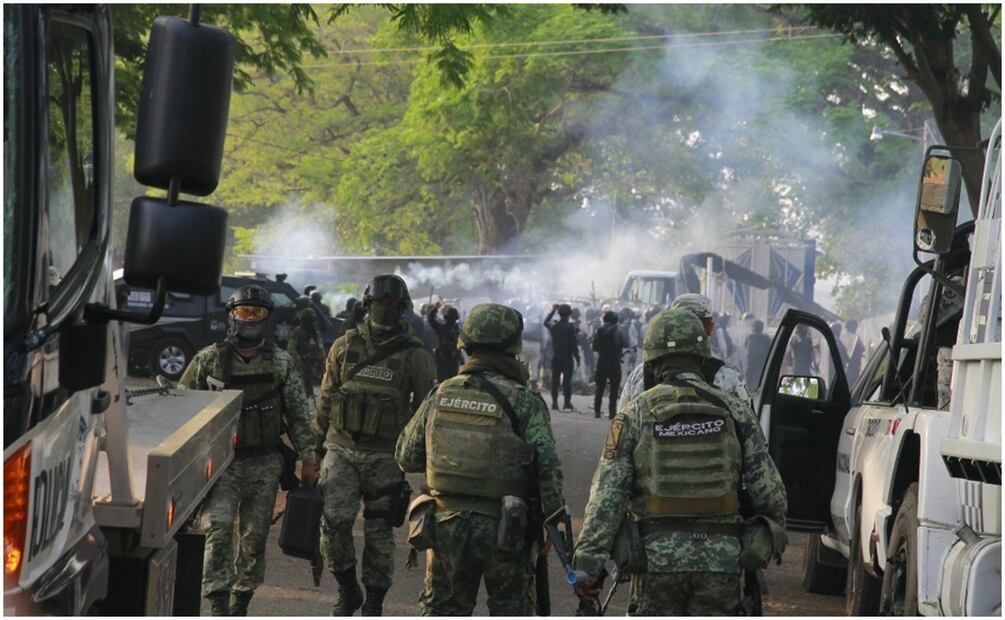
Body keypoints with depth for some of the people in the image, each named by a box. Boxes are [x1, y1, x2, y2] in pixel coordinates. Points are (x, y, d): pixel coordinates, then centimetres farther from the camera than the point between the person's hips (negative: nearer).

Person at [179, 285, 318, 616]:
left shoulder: (281, 363, 2)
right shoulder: (209, 360, -2)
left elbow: (299, 415, 6)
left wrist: (308, 459, 2)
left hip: (264, 464, 2)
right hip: (222, 462, -2)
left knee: (255, 536, 6)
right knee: (219, 528, -16)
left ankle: (241, 603, 21)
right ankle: (219, 604, -16)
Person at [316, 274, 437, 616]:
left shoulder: (415, 355, -3)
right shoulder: (344, 346, 4)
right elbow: (326, 396, 14)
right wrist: (322, 437, 15)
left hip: (385, 456, -1)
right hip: (341, 450, 2)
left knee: (378, 533, 5)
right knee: (335, 522, -10)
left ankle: (374, 604, 18)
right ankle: (347, 590, 11)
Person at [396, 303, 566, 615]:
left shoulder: (440, 394, 0)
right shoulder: (524, 401, -11)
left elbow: (406, 457, 8)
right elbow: (548, 468, -15)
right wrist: (552, 520, -3)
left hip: (447, 527, 3)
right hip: (503, 530, -3)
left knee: (442, 611, 12)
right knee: (511, 611, 12)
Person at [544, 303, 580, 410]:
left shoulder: (553, 326, 0)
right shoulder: (570, 328, -12)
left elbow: (545, 322, 25)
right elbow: (574, 344, -14)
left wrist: (553, 311, 29)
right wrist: (577, 358, -7)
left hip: (555, 358, 4)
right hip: (567, 358, -4)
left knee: (554, 380, 9)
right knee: (567, 381, -2)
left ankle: (554, 402, 8)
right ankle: (567, 403, -4)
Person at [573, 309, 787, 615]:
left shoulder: (635, 415, -1)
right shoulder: (734, 411, 4)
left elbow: (606, 496, -5)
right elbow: (768, 489, 4)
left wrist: (588, 563, -4)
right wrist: (773, 542, 20)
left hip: (658, 556, -1)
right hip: (721, 558, 1)